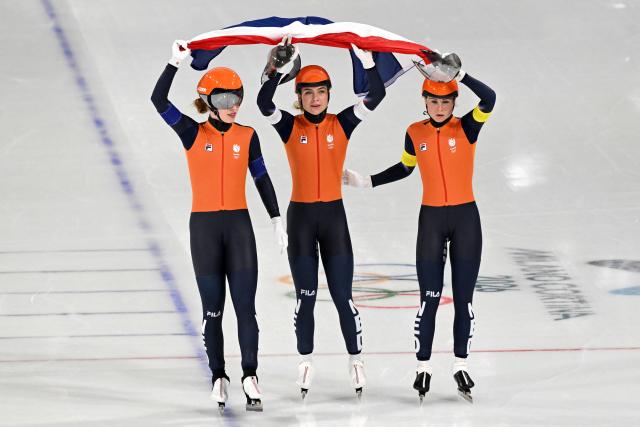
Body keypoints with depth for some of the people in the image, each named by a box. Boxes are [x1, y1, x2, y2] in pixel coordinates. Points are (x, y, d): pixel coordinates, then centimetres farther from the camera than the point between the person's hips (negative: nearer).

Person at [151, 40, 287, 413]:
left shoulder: (247, 137, 4)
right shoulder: (193, 134, -2)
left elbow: (262, 179, 10)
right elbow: (159, 101, -14)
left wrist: (277, 219, 7)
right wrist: (176, 63, -21)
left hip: (239, 225, 1)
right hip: (204, 227, -1)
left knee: (246, 306, -4)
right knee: (212, 308, 5)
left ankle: (250, 375, 0)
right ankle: (218, 376, 13)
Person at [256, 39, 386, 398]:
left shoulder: (342, 124, -1)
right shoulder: (290, 127, -3)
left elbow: (376, 95, -10)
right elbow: (264, 103, -21)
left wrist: (367, 58, -21)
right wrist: (281, 67, -31)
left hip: (334, 215, 0)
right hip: (300, 217, 0)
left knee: (342, 295, 1)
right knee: (305, 295, 7)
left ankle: (356, 359, 11)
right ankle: (306, 360, 19)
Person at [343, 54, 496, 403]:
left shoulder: (466, 128, -7)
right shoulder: (416, 133, 1)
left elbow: (489, 99, -26)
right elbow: (404, 168, 16)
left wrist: (457, 74, -33)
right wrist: (366, 181, 11)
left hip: (465, 218, -1)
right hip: (431, 219, 1)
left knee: (463, 297, 5)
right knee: (430, 298, 0)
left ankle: (460, 366, 16)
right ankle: (423, 367, 8)